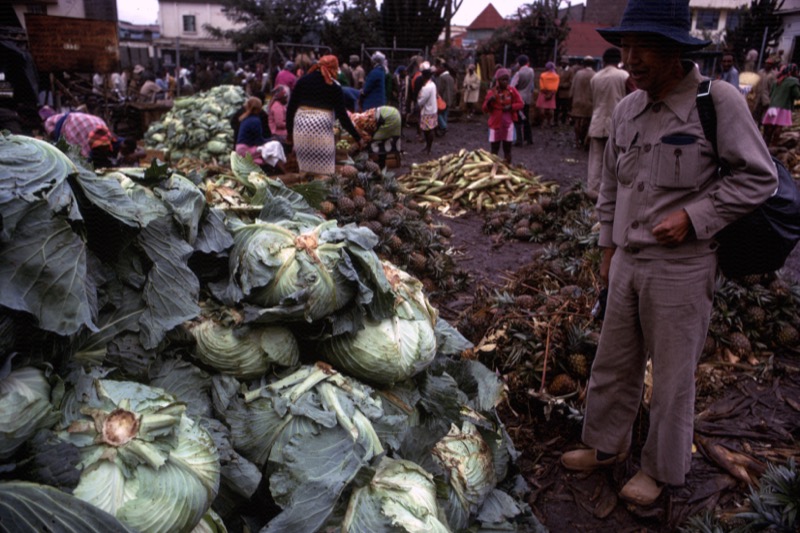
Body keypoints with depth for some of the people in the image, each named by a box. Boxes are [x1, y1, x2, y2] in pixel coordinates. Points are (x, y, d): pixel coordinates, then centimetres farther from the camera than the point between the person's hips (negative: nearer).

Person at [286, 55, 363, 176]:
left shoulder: (302, 81, 12)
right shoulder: (334, 87, 2)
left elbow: (291, 108, 9)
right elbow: (342, 115, -2)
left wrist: (289, 131, 17)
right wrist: (357, 137, 3)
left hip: (301, 125, 4)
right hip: (321, 127, -4)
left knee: (305, 167, 11)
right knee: (323, 170, 2)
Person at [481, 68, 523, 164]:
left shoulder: (512, 91, -1)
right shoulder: (492, 92, -4)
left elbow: (520, 104, 1)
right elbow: (485, 109, -4)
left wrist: (511, 106, -16)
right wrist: (489, 102, -24)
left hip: (508, 124, 1)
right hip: (495, 124, -1)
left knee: (507, 150, 9)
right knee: (494, 150, 5)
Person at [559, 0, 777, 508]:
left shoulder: (718, 100, -12)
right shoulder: (626, 110, 5)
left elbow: (759, 177, -8)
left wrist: (692, 216, -18)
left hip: (681, 267, -5)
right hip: (628, 262, 6)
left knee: (673, 375, 10)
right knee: (614, 364, 17)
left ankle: (662, 469, 30)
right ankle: (606, 446, 37)